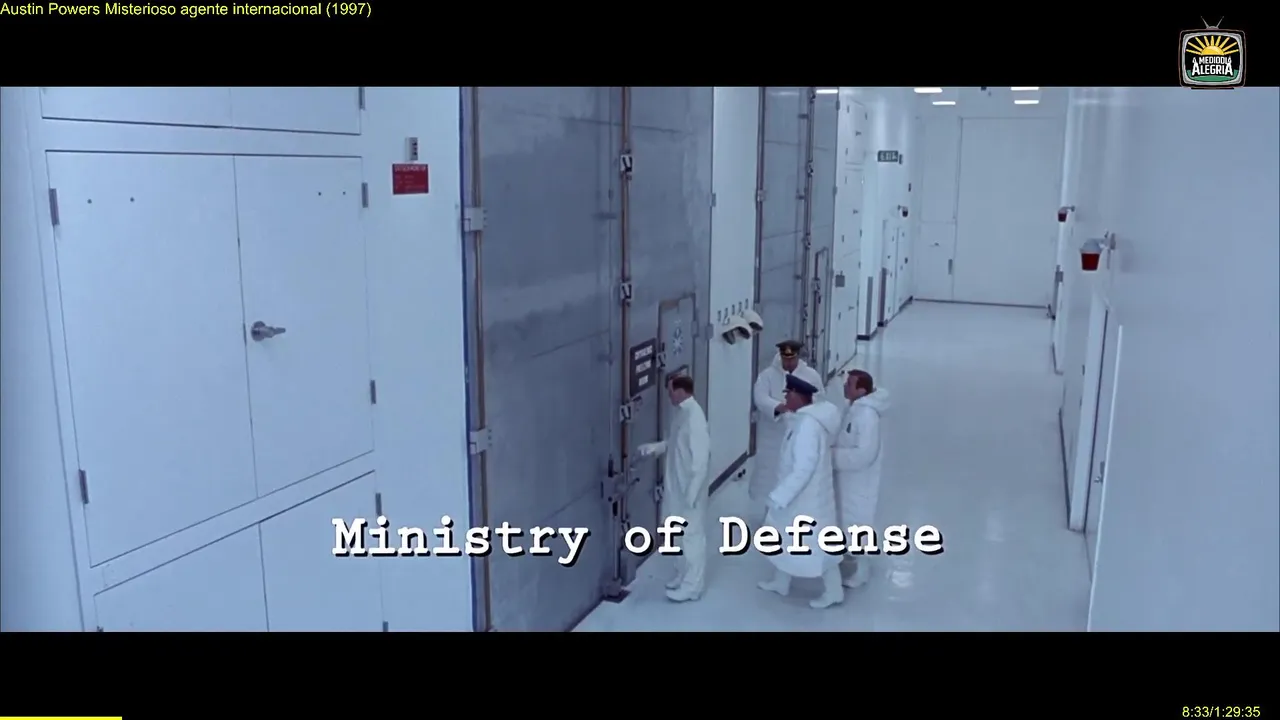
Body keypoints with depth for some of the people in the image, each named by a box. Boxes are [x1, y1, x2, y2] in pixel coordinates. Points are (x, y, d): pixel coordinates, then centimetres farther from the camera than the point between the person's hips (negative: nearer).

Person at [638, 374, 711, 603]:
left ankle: (692, 586, 14)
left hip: (690, 490, -10)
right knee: (682, 534, 20)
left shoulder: (694, 417, -24)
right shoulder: (682, 412, 6)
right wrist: (655, 447, 3)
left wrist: (691, 495, -23)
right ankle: (683, 576, 34)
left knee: (692, 536, 3)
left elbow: (700, 459, -25)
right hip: (677, 487, 10)